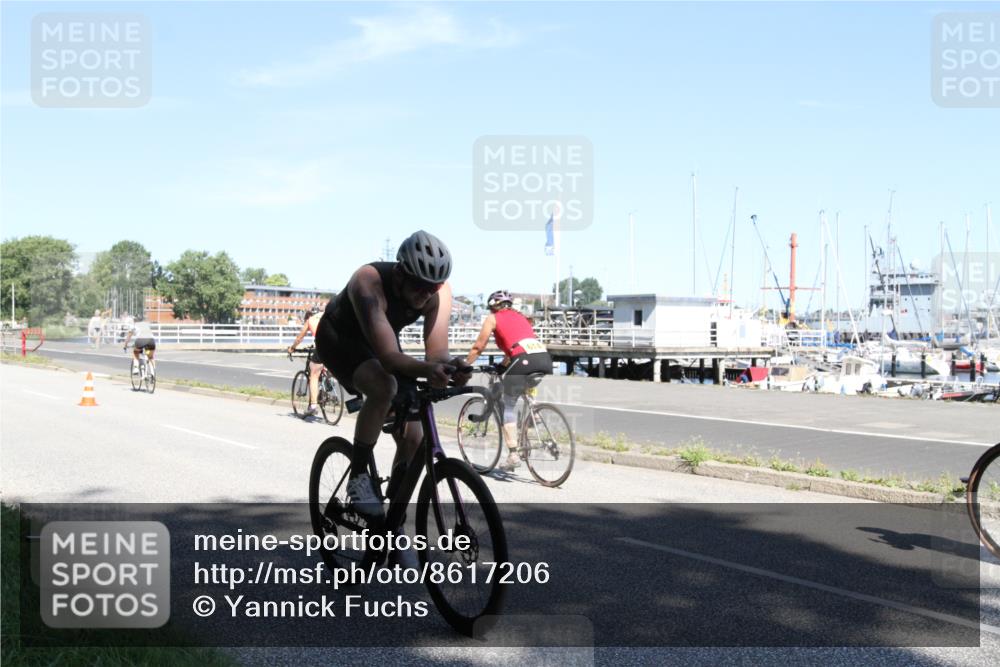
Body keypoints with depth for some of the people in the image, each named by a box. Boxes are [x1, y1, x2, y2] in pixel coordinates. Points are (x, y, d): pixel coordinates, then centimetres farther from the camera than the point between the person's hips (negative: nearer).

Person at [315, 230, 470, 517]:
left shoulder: (439, 291, -26)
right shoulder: (369, 281, -39)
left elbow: (437, 351, -31)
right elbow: (388, 356, -48)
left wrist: (450, 367, -54)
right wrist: (426, 370, -65)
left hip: (381, 343, 5)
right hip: (339, 338, -5)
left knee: (413, 439, -5)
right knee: (384, 387, -37)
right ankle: (358, 475, -18)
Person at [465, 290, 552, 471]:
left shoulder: (493, 318, 18)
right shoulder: (519, 316, 33)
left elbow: (478, 347, 18)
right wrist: (503, 366, 52)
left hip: (524, 360, -5)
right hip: (545, 358, 5)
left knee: (508, 407, 6)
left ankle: (513, 455, -3)